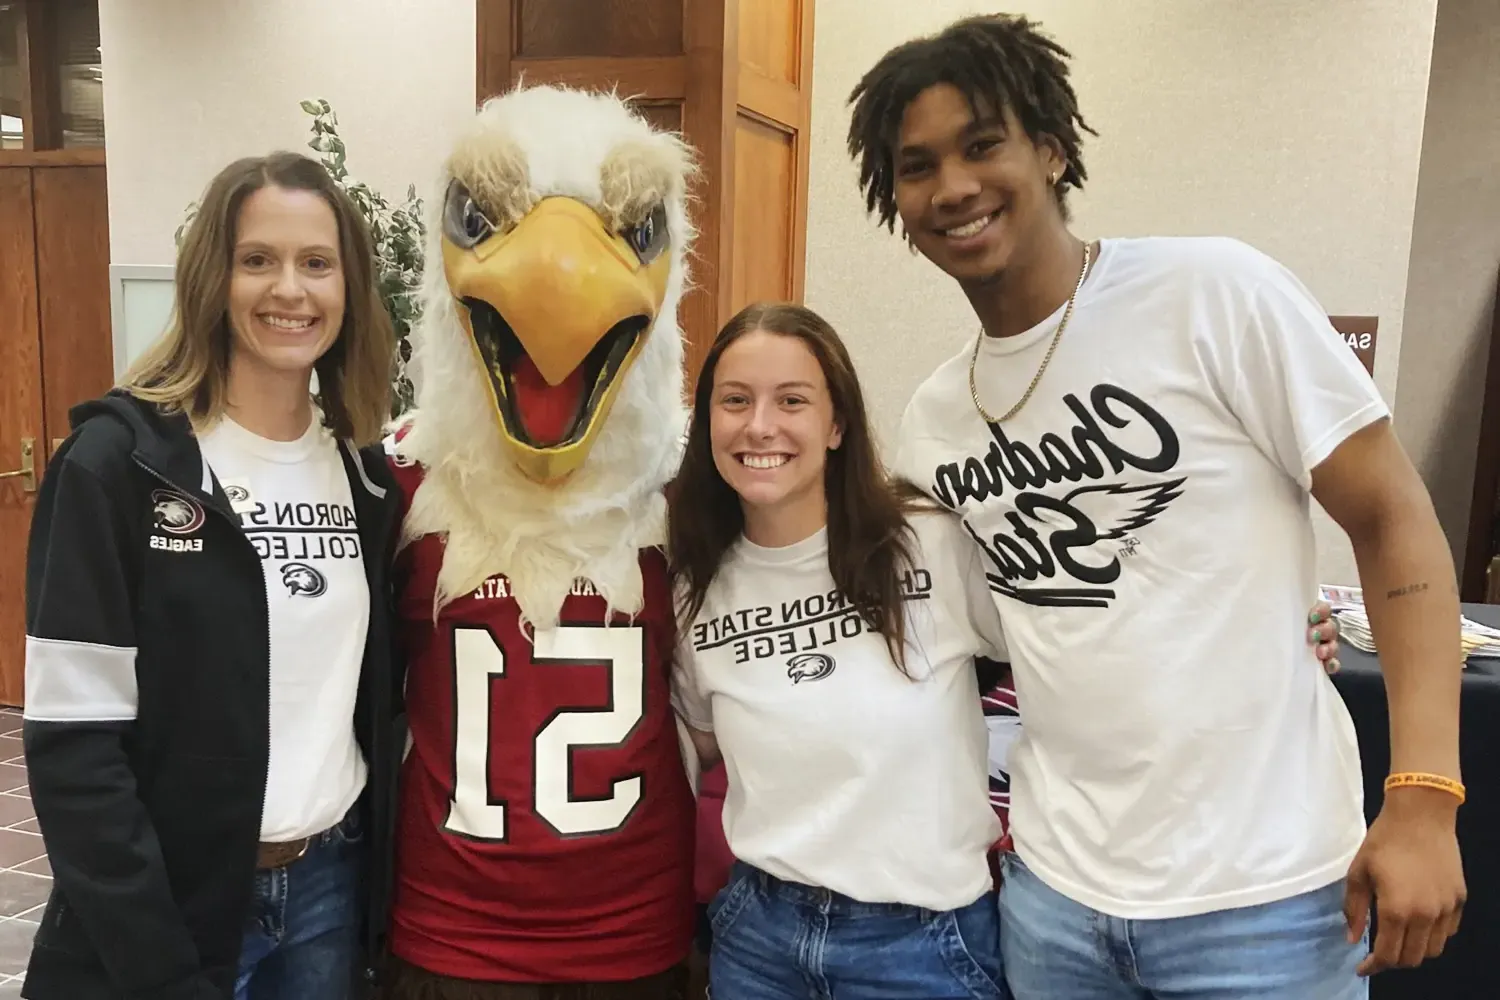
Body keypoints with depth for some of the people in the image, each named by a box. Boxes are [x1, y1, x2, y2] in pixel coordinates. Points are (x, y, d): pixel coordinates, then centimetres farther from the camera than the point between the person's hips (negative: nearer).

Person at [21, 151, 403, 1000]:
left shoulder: (364, 470, 2)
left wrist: (382, 868, 4)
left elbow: (376, 693, 8)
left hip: (332, 884, 5)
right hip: (169, 913, -4)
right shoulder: (118, 459, -13)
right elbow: (73, 740, -15)